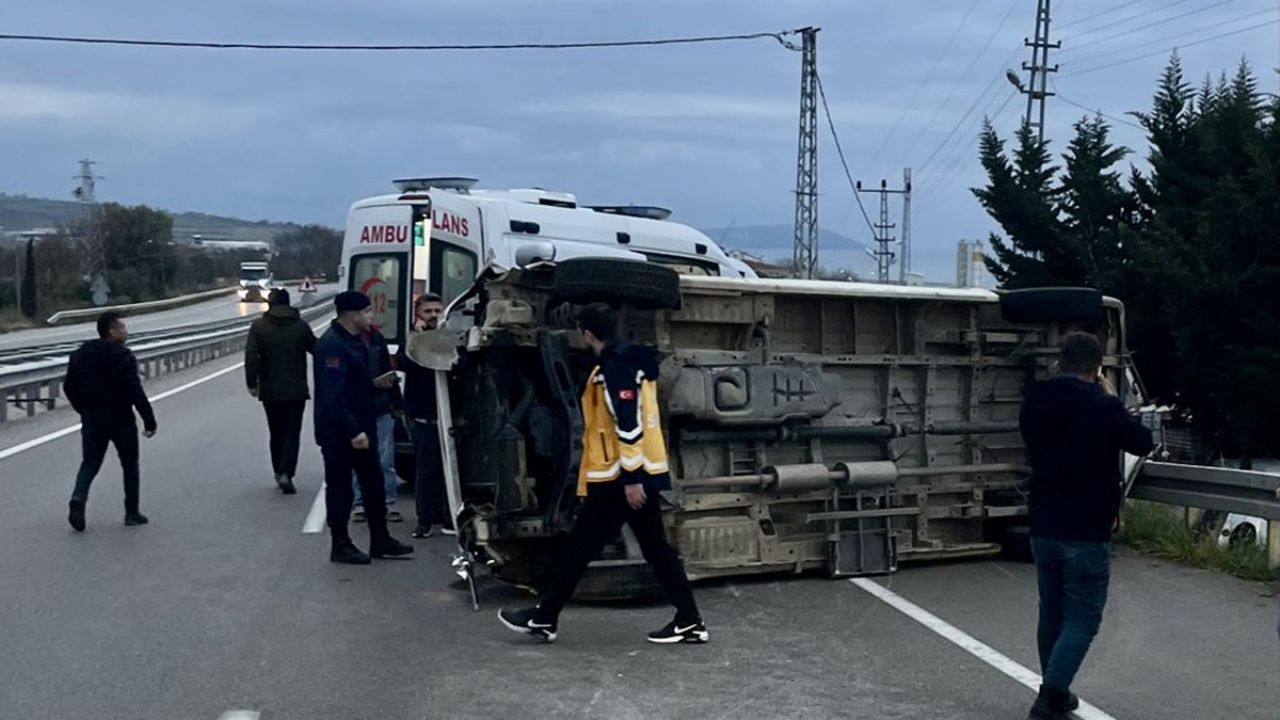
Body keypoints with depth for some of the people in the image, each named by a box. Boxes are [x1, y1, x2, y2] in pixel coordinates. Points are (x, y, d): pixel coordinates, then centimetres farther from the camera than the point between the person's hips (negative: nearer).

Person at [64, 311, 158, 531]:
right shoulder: (124, 357, -15)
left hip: (92, 421, 4)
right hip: (121, 422, -4)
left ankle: (78, 497, -15)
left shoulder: (80, 355, 4)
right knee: (130, 465, 12)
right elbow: (136, 393, -20)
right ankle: (132, 513, 15)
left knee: (90, 463, 13)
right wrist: (149, 421, -14)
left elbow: (69, 387, 8)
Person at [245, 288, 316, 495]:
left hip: (270, 391, 1)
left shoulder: (259, 326, -3)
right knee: (292, 433, 0)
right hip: (296, 390, -1)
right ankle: (286, 473, -16)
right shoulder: (301, 326, -3)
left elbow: (251, 356, -11)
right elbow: (317, 349, 4)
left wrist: (252, 383, -6)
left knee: (276, 433, 15)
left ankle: (279, 472, 21)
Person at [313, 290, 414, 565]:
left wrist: (376, 382, 9)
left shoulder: (356, 340, 12)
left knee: (373, 483, 14)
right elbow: (333, 397, -27)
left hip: (359, 429, 10)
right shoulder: (332, 345, -21)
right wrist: (353, 431, -28)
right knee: (339, 488, 1)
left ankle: (380, 539, 23)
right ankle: (340, 546, 12)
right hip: (338, 434, -10)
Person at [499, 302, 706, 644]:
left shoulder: (613, 367, -15)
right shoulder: (632, 360, 14)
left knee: (579, 547, 1)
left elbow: (629, 425, -22)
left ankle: (544, 618, 11)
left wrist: (630, 478, -23)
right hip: (644, 473, 9)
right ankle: (689, 622, 9)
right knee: (655, 547, 10)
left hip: (620, 477, -9)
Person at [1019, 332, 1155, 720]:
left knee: (1052, 614, 17)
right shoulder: (1102, 406, -15)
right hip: (1086, 533, -6)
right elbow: (1143, 443, 0)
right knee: (1082, 619, 0)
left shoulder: (1033, 405, 3)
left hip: (1043, 529, 6)